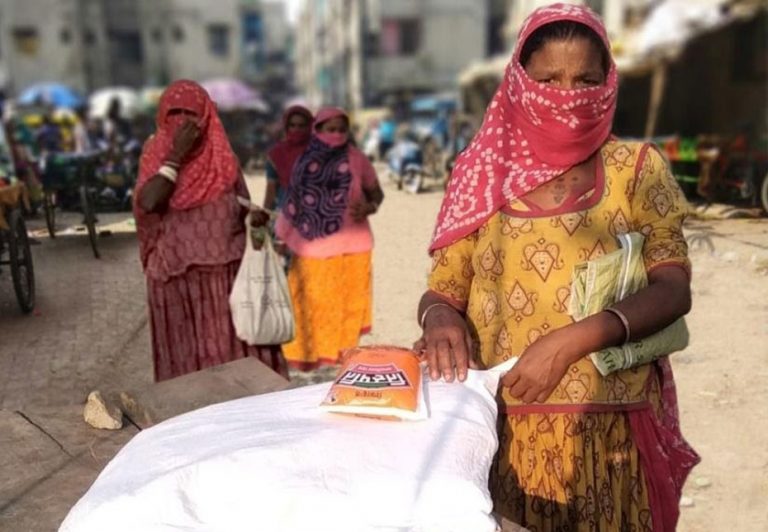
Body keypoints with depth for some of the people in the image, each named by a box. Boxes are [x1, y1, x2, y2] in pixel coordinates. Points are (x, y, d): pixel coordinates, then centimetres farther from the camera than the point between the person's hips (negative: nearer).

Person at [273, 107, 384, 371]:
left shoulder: (357, 160, -3)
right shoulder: (304, 163, -2)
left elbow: (377, 193, 4)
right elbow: (293, 203, 3)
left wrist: (369, 207, -18)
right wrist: (281, 239, 3)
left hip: (351, 248, 0)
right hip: (313, 249, 0)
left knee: (346, 308, 7)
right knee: (313, 307, 4)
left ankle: (342, 358, 19)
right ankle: (313, 358, 17)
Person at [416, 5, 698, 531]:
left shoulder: (636, 167, 1)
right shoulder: (485, 175, 4)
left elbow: (673, 289, -8)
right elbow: (441, 290, 5)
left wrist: (570, 341, -22)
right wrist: (440, 317, -18)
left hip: (610, 428, 0)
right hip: (502, 428, 1)